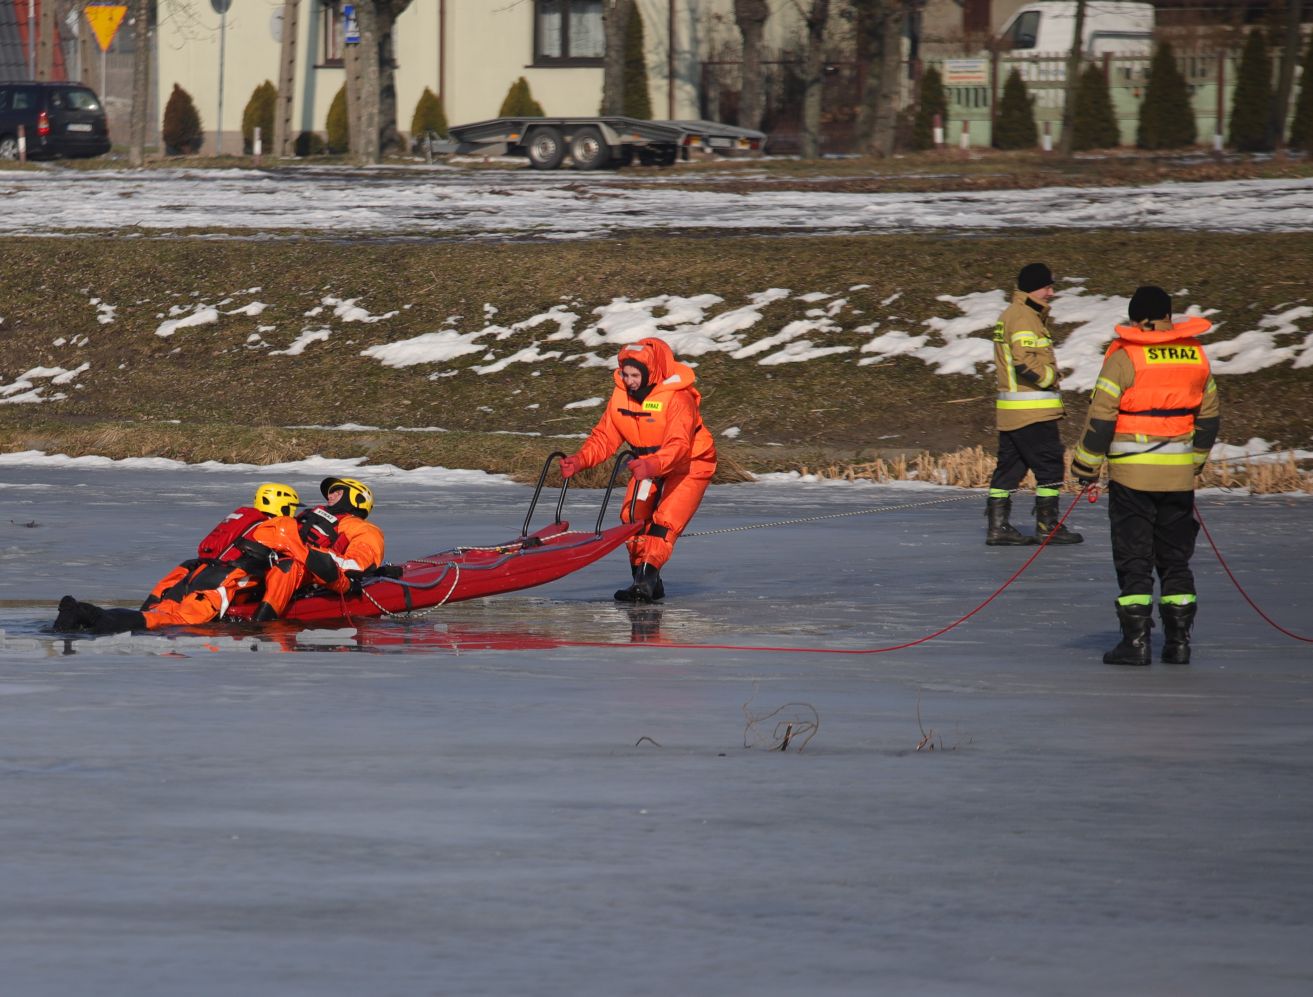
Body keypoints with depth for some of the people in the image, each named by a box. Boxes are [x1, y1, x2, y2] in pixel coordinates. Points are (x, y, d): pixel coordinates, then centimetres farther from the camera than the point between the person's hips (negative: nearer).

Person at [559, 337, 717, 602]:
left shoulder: (678, 399, -29)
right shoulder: (621, 396, -9)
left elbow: (679, 446, -39)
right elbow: (604, 437, -6)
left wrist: (651, 466, -57)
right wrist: (580, 460, -25)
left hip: (689, 464, -7)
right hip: (648, 465, 7)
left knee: (665, 521, -21)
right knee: (633, 517, -5)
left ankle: (647, 579, -27)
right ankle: (649, 585, 2)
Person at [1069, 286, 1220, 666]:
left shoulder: (1124, 356, -10)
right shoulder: (1195, 355, 5)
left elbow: (1101, 415, -12)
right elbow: (1210, 416, 14)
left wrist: (1085, 465, -2)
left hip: (1131, 471, -4)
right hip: (1179, 475, 4)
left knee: (1133, 558, 2)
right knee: (1175, 557, 13)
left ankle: (1136, 639, -4)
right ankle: (1179, 639, 10)